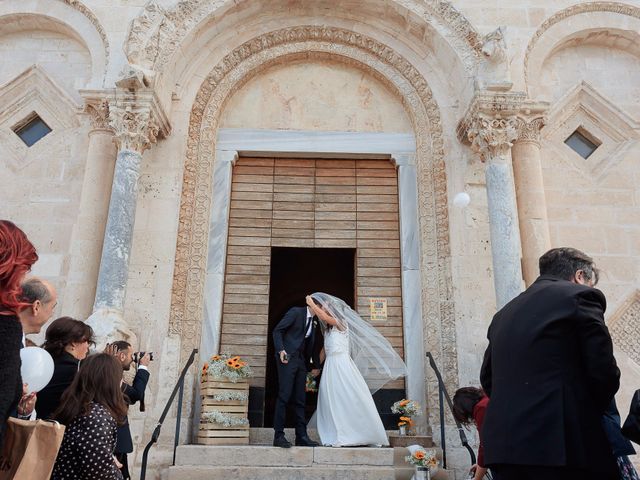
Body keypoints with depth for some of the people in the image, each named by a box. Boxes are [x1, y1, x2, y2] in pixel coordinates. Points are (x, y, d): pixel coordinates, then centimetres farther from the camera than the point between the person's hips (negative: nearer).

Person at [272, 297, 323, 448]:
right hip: (287, 358, -7)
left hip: (301, 361, 7)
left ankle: (301, 437, 11)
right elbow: (277, 330, -6)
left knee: (300, 400, 7)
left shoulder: (315, 321, 17)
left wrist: (316, 366, 23)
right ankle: (278, 436, -5)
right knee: (284, 396, -10)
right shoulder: (296, 312, -3)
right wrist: (281, 349, -19)